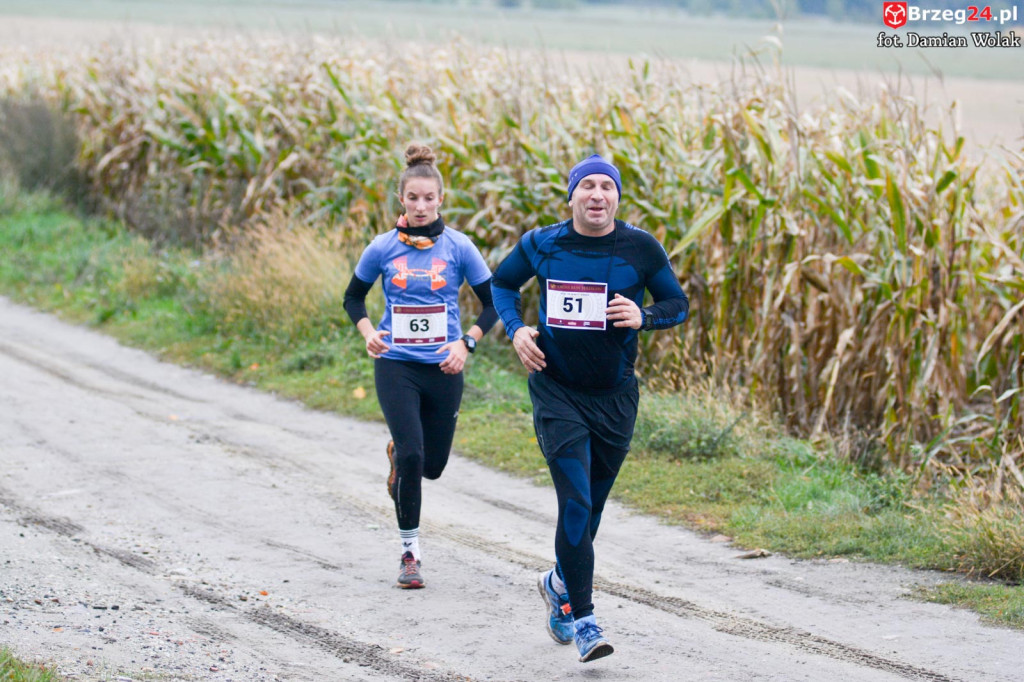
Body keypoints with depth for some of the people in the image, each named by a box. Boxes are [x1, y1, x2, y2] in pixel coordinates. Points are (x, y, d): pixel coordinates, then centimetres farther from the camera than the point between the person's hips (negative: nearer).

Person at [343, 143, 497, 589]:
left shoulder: (458, 248, -3)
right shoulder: (383, 248, -1)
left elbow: (492, 303, 5)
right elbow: (354, 297, 12)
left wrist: (467, 343, -9)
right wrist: (368, 332, -6)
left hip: (443, 369, 1)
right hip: (396, 365, -1)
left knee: (432, 465, 9)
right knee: (411, 456, -16)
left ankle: (399, 452, 48)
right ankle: (410, 553, -2)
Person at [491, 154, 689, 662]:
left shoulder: (641, 249, -5)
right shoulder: (541, 245, -3)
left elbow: (678, 303, 6)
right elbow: (501, 283, 14)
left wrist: (644, 317, -15)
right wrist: (516, 329, -3)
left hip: (615, 396, 2)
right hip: (557, 392, -2)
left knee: (590, 507, 13)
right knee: (575, 503, -13)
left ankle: (559, 584, 41)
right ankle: (582, 620, -6)